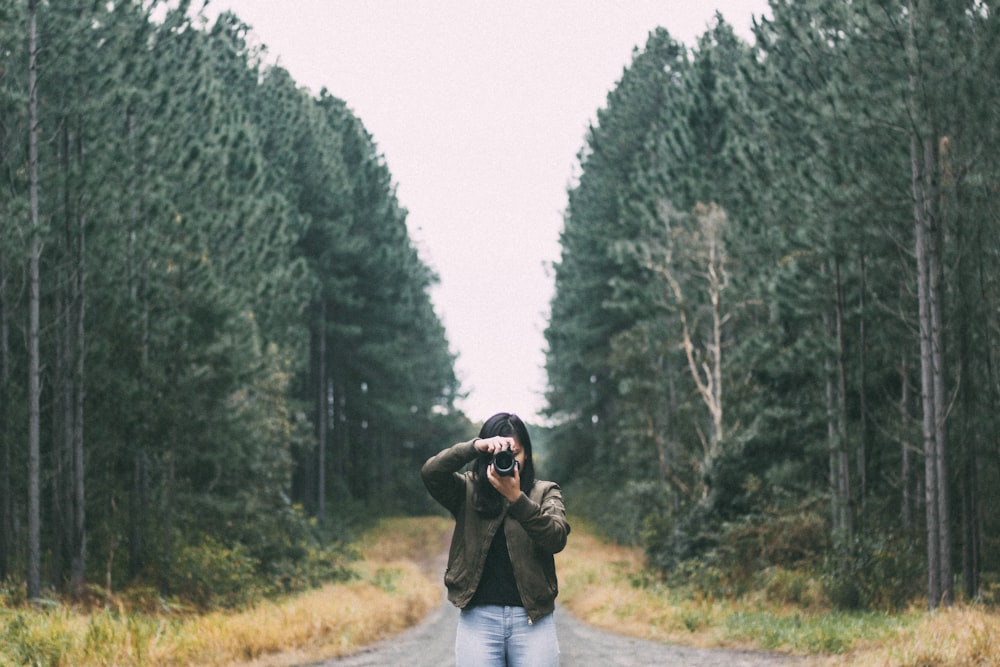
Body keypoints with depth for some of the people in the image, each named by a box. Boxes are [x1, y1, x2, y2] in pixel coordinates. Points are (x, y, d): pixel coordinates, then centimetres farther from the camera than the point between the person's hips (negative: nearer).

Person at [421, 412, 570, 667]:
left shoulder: (545, 492, 7)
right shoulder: (468, 491, 9)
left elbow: (557, 538, -10)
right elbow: (430, 472, -9)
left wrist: (516, 498, -23)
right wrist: (476, 446, -21)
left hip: (532, 619, 0)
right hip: (478, 619, 0)